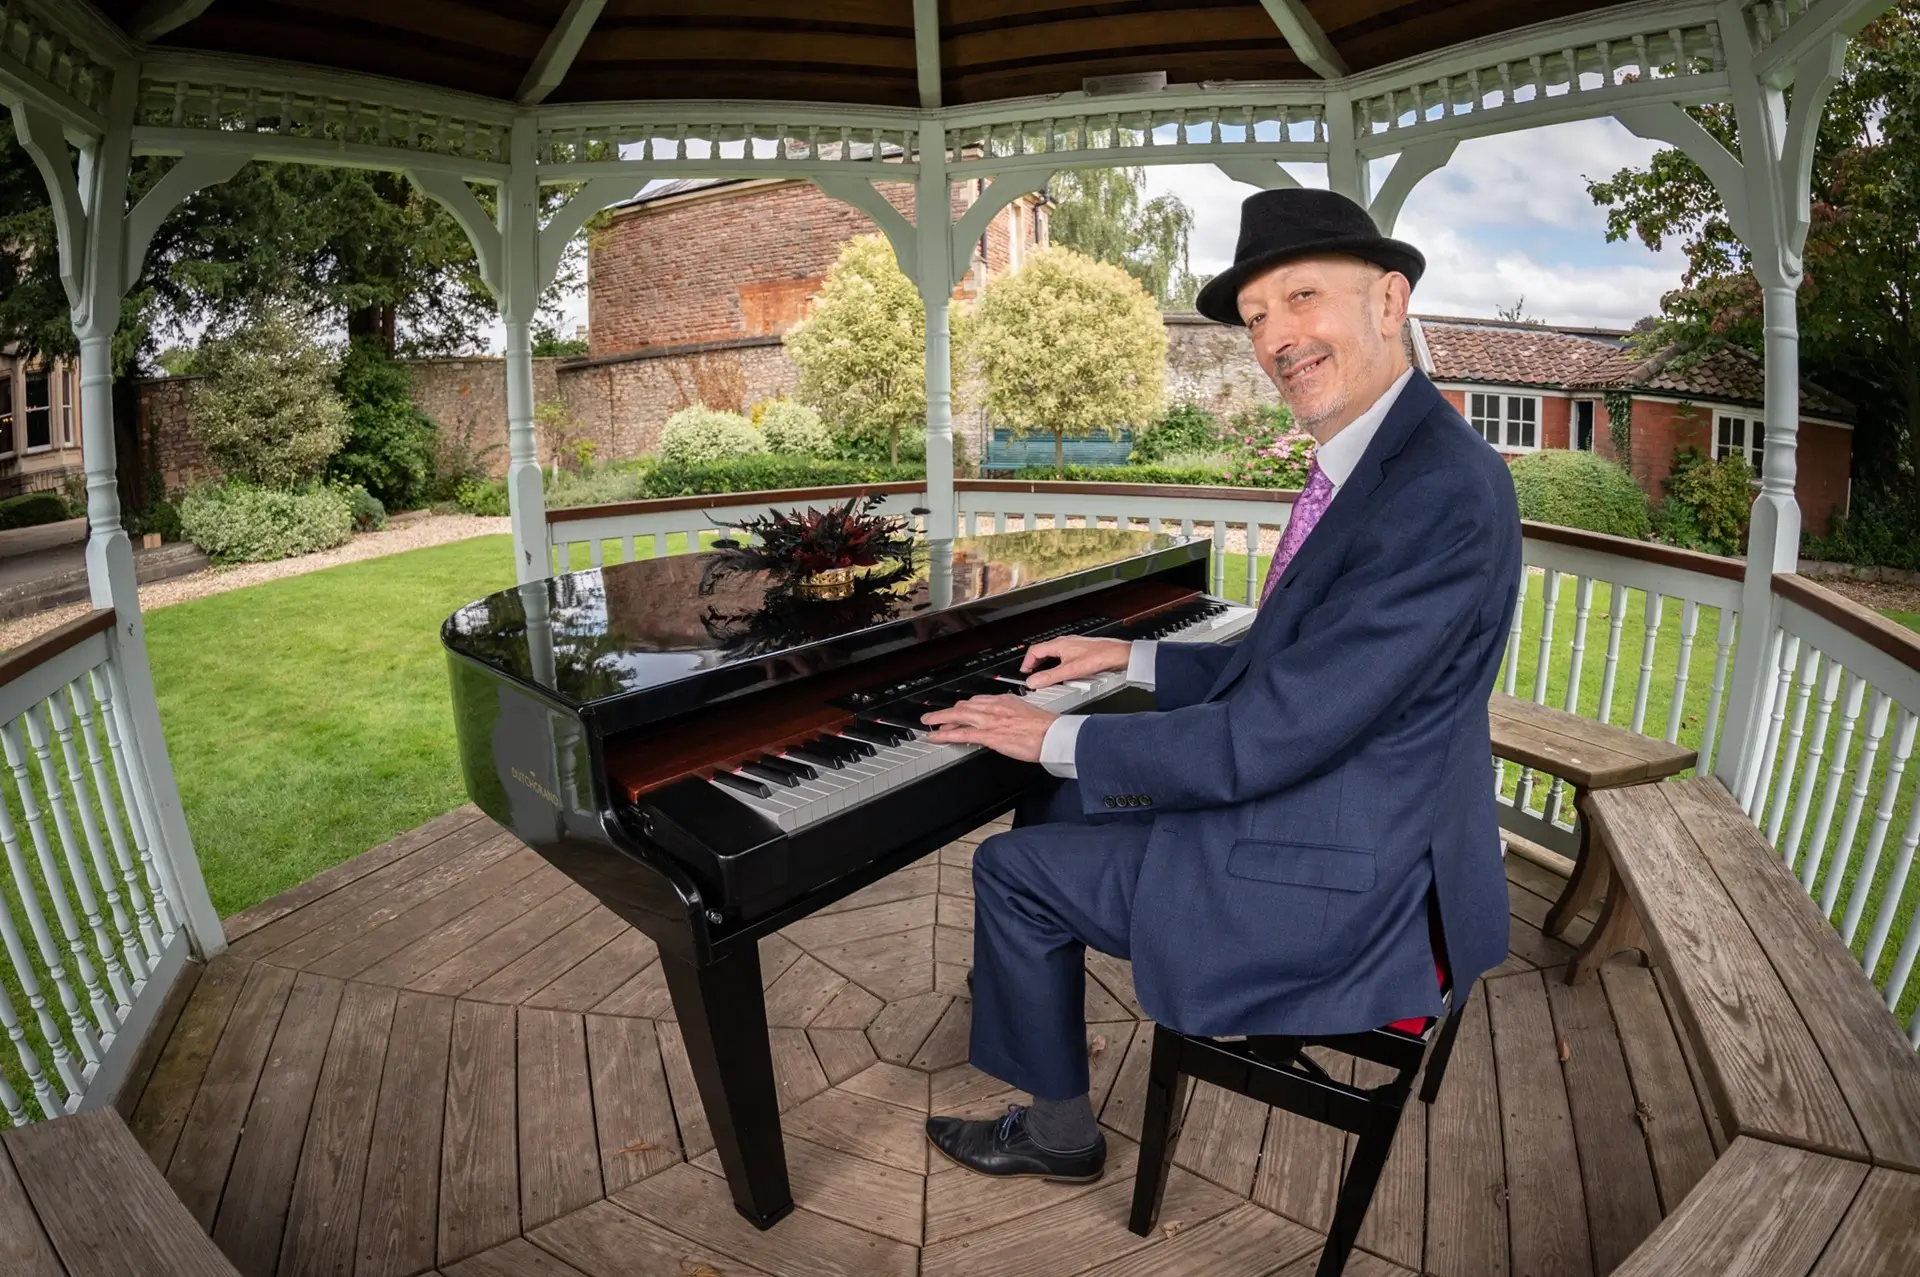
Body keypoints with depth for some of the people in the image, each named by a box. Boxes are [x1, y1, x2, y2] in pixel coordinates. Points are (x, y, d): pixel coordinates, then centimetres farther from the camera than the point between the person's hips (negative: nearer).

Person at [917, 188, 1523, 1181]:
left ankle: (1057, 1130, 21)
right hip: (1313, 799, 10)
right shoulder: (1362, 459, 5)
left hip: (1341, 877, -9)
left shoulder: (1442, 492, -27)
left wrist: (1061, 740, -18)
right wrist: (1129, 658, 10)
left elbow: (1268, 738, -28)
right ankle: (1034, 1030, 36)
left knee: (1013, 870, -3)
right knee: (1055, 806, 17)